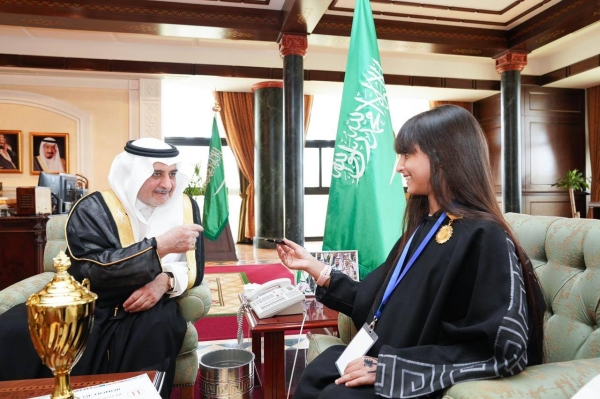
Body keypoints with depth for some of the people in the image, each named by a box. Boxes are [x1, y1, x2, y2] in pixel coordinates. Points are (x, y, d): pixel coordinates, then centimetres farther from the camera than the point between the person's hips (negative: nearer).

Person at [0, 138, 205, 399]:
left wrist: (165, 281, -22)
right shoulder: (93, 209, -10)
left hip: (142, 313, 2)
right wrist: (160, 245, -29)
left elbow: (193, 269, 1)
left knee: (161, 323, -32)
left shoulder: (185, 207, 0)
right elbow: (89, 269, -25)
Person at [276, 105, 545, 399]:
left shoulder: (484, 237, -17)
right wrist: (314, 267, 11)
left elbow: (503, 350, -23)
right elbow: (375, 301, 11)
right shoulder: (422, 229, 8)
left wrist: (392, 366, -23)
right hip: (390, 362, 7)